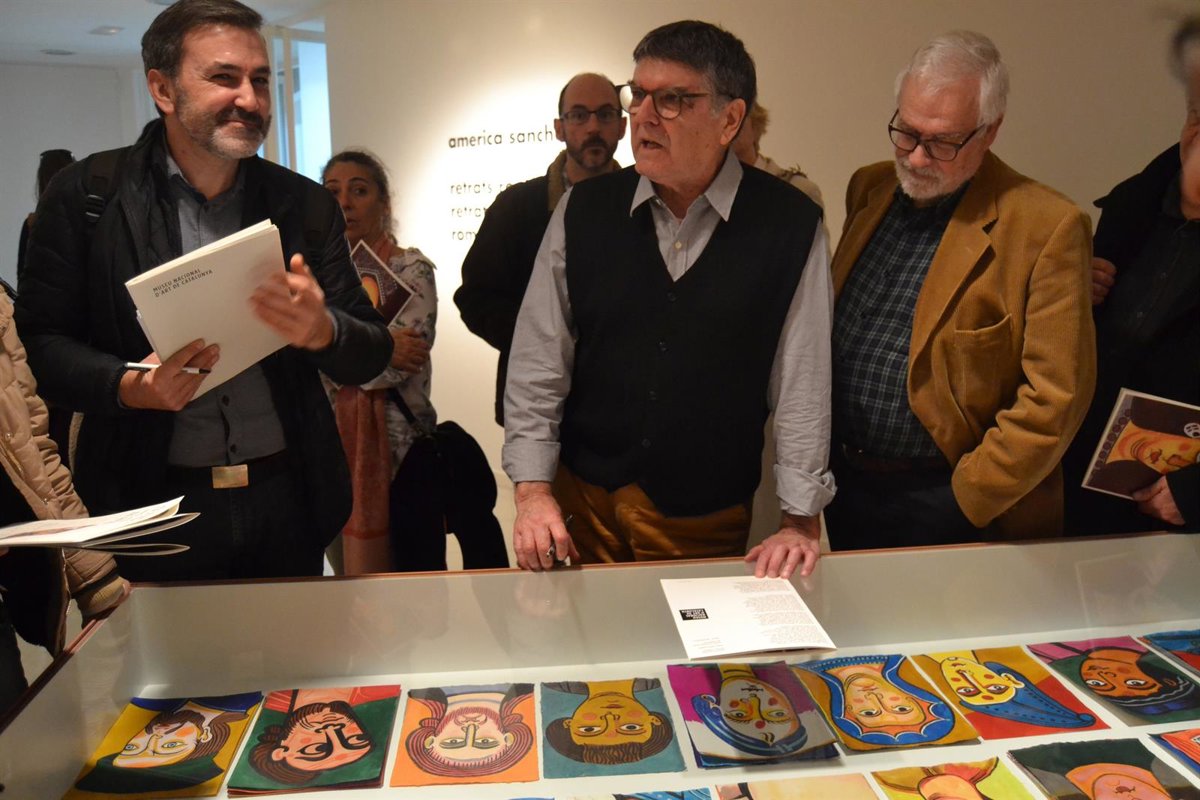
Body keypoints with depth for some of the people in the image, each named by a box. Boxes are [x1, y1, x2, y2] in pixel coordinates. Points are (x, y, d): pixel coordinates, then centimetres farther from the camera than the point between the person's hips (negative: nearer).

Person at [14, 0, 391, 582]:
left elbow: (372, 356, 1)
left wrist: (322, 330, -21)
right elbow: (39, 342, -1)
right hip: (155, 508, -1)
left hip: (287, 505, 2)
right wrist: (128, 386, -20)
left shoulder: (306, 205, 2)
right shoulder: (86, 195, -2)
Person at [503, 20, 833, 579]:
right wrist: (533, 491, -5)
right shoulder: (583, 211, -3)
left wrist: (800, 522, -6)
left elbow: (802, 381, -6)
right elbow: (538, 361, -1)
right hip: (583, 506, 2)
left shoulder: (789, 226, -8)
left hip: (710, 520, -1)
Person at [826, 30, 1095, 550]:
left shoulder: (1046, 228, -15)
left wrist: (966, 501, -14)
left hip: (942, 507, -5)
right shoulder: (869, 188, 3)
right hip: (844, 487, 6)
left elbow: (1055, 399, -15)